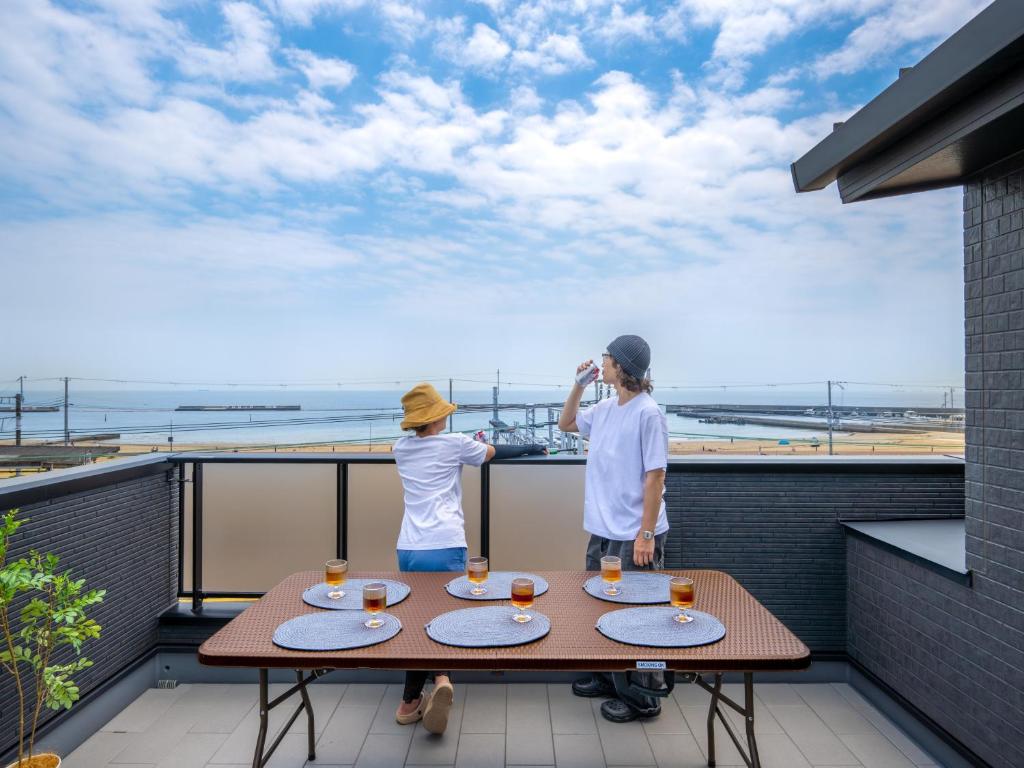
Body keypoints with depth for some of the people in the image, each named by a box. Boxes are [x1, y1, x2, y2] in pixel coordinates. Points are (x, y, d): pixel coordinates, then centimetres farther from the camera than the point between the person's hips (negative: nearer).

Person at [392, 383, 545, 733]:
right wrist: (532, 448, 33)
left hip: (408, 551, 4)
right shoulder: (453, 443, 3)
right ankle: (441, 678, -21)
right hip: (445, 549, -4)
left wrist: (468, 445, 44)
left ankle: (411, 701, 13)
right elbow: (495, 452, 17)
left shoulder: (401, 448, 15)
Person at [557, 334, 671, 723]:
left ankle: (642, 697, 22)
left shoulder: (648, 413, -17)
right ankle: (607, 679, 39)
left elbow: (655, 476, -18)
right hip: (603, 530, 8)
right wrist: (578, 386, 9)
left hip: (634, 535, -8)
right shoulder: (605, 409, 5)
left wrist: (646, 535, -18)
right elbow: (566, 423, 23)